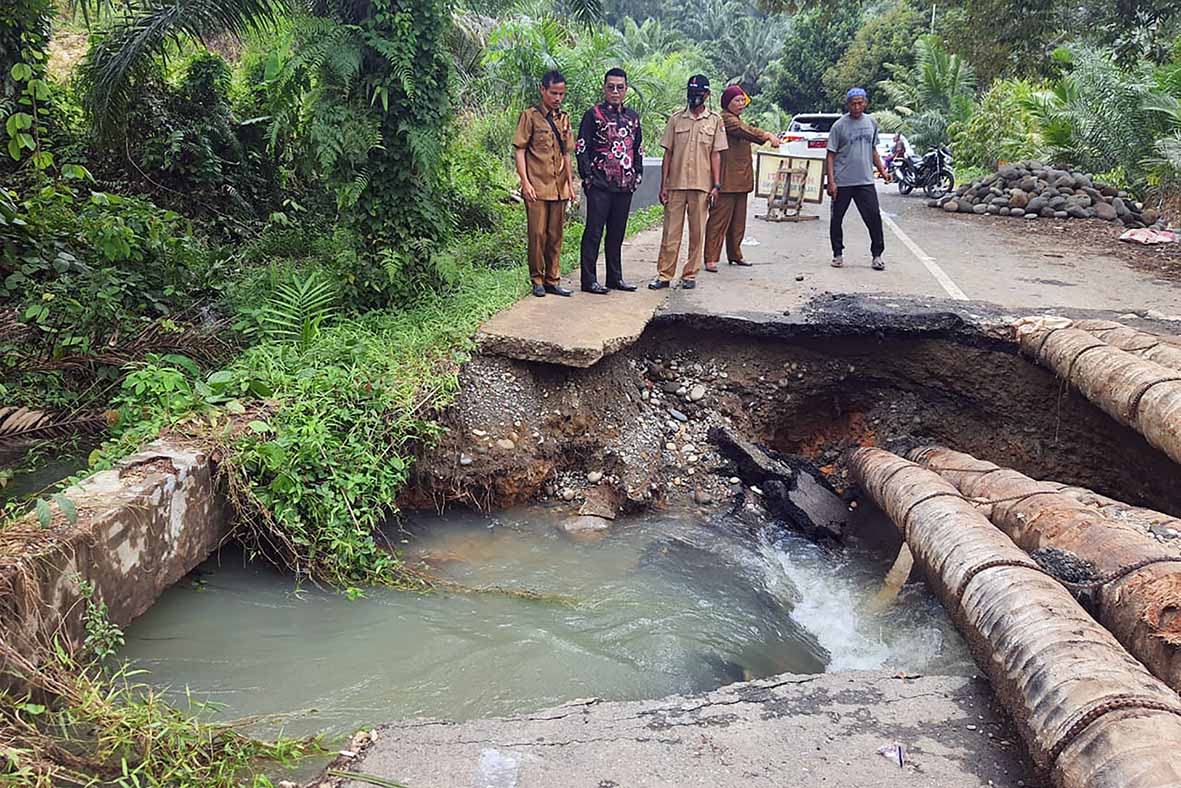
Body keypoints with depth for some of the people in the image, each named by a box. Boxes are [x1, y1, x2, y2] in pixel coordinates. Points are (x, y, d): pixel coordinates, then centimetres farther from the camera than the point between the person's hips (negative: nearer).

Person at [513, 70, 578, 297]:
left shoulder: (564, 119, 15)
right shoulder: (530, 116, -2)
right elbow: (519, 150, -4)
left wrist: (570, 183, 14)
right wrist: (525, 182, -12)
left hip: (559, 188, 5)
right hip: (537, 187, -5)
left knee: (556, 235, 8)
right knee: (538, 234, -3)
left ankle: (553, 280, 15)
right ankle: (537, 281, 7)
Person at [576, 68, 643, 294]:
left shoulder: (632, 117, 16)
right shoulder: (593, 114, -1)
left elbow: (638, 149, 22)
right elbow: (581, 148, -5)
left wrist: (637, 175, 12)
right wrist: (588, 177, -11)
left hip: (625, 186, 5)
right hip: (600, 186, -5)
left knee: (617, 233, 11)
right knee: (594, 232, -4)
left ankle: (615, 277, 19)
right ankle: (589, 280, -1)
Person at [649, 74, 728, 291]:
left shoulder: (715, 120, 5)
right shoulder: (676, 119, 7)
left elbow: (716, 155, 4)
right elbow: (668, 153, 7)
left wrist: (716, 185, -4)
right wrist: (663, 185, 2)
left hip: (701, 186, -1)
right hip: (676, 184, 1)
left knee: (697, 233, 4)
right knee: (671, 231, 1)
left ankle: (690, 275, 12)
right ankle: (664, 275, 6)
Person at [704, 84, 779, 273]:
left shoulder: (737, 120, 23)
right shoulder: (725, 119, -11)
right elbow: (745, 130, -27)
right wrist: (767, 135, -37)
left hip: (741, 179, 10)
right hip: (726, 179, -10)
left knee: (738, 220, 14)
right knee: (719, 219, -10)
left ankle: (735, 255, 24)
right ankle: (711, 258, -9)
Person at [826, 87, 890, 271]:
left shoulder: (871, 123, 10)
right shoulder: (839, 126, -4)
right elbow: (831, 155, -4)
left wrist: (882, 170, 12)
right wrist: (831, 181, -11)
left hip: (865, 181, 3)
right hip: (842, 182, -2)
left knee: (874, 217, -4)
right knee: (837, 219, 5)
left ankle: (877, 254, 5)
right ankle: (838, 254, 19)